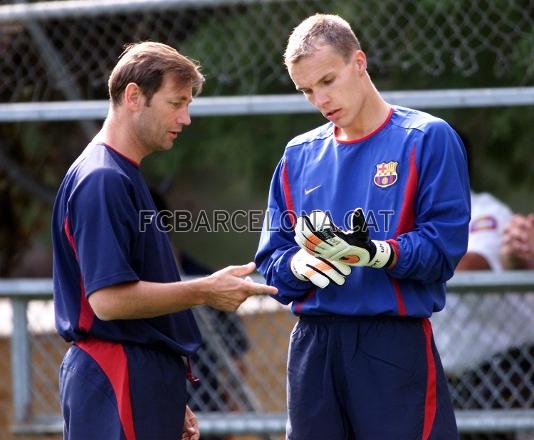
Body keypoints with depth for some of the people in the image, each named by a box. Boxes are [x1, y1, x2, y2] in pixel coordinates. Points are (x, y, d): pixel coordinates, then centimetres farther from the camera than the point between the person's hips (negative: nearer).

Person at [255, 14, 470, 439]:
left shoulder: (428, 139, -2)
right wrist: (300, 264, -12)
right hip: (313, 344, 5)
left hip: (395, 343, -5)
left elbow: (443, 248, -9)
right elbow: (272, 258, 11)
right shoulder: (299, 156, 14)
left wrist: (375, 253, -26)